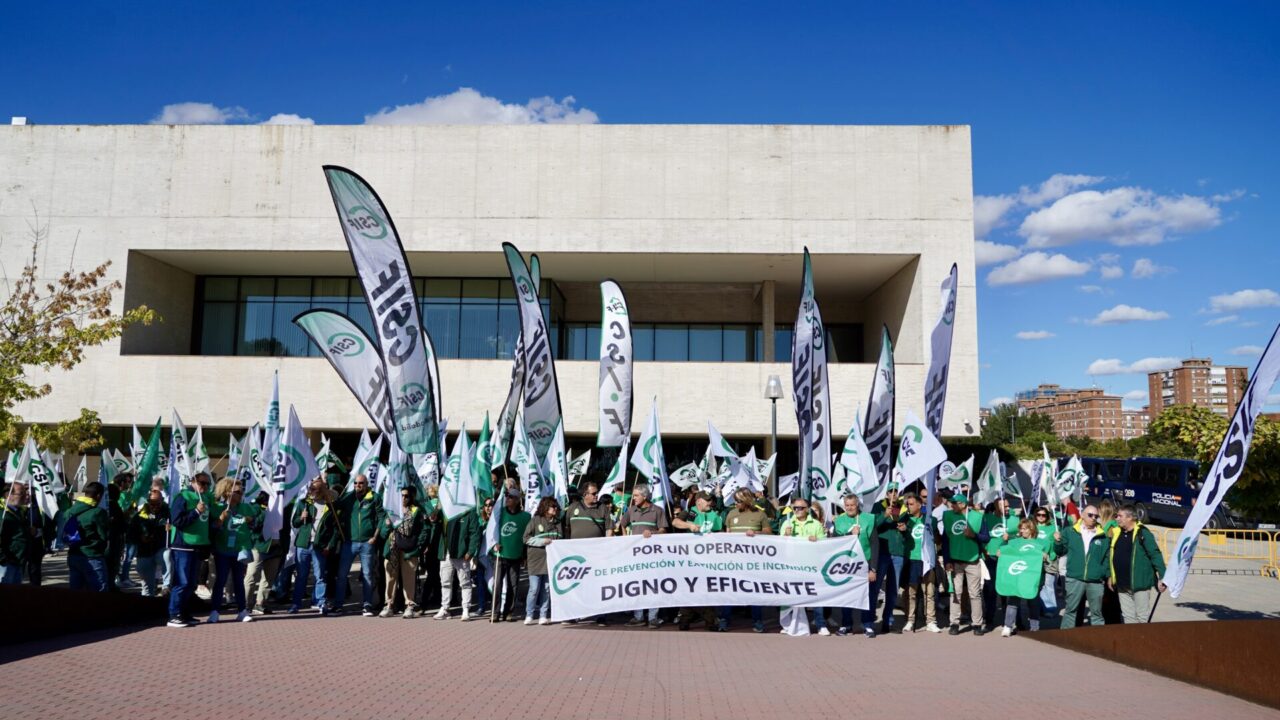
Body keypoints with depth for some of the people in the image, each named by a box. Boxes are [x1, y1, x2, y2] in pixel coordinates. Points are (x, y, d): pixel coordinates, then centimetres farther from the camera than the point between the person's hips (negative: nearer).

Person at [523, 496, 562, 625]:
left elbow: (561, 539, 20)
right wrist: (543, 541, -13)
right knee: (534, 588, -4)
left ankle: (543, 615, 13)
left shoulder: (557, 522, 10)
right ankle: (529, 615, 8)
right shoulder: (535, 520, -1)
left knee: (547, 589, 6)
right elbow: (526, 538, -3)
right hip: (536, 559, -4)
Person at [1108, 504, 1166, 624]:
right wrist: (1111, 576, 15)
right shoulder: (1116, 532, 8)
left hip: (1140, 584, -6)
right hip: (1122, 585, 6)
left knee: (1143, 618, 2)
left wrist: (1162, 577, -17)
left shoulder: (1142, 533, -11)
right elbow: (1113, 557, 16)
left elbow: (1155, 555, -13)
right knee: (1128, 618, 13)